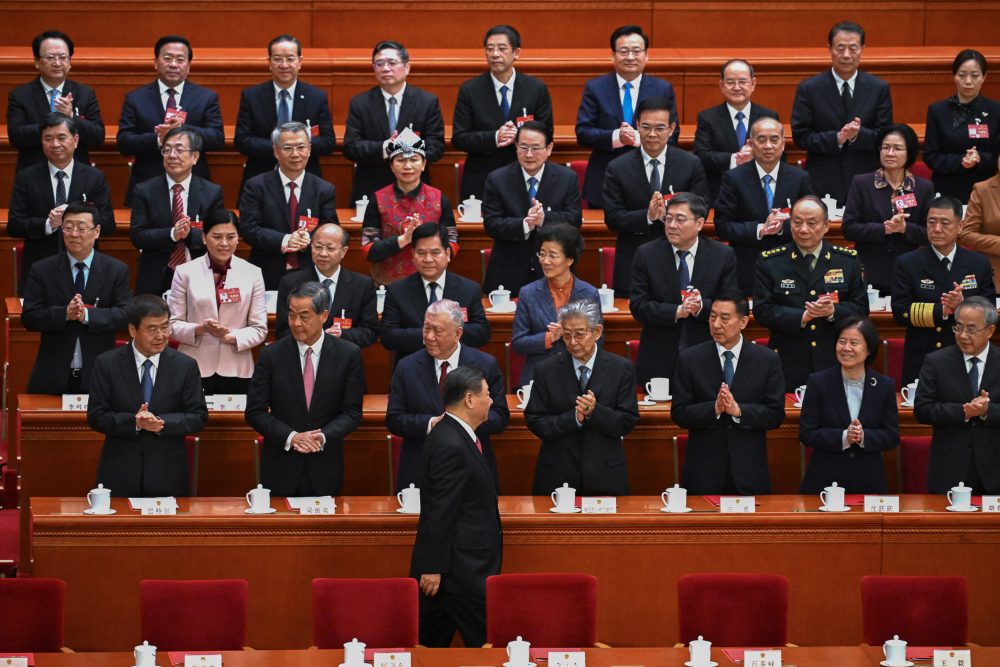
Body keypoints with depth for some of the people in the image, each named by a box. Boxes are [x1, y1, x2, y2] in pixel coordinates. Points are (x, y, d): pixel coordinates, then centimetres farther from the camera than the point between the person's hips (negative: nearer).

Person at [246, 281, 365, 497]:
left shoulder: (348, 355, -1)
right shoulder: (272, 355, -1)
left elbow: (352, 412, 0)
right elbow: (255, 412, -1)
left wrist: (323, 437, -17)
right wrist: (291, 437, -15)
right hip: (281, 470, 0)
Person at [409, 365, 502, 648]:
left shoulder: (453, 437, 12)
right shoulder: (451, 446, -20)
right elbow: (438, 513, -21)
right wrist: (433, 567, -20)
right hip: (461, 569, -10)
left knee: (430, 643, 11)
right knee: (486, 643, -4)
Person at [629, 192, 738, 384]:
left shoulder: (723, 256, 0)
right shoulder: (646, 255, -1)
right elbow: (638, 305, -6)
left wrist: (702, 306, -23)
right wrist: (676, 312, -21)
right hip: (658, 361, 0)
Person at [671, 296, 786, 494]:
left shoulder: (767, 360, 1)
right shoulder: (689, 359, 0)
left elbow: (776, 414, -2)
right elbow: (679, 413, -3)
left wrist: (739, 410, -19)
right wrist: (714, 409, -20)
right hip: (704, 471, 0)